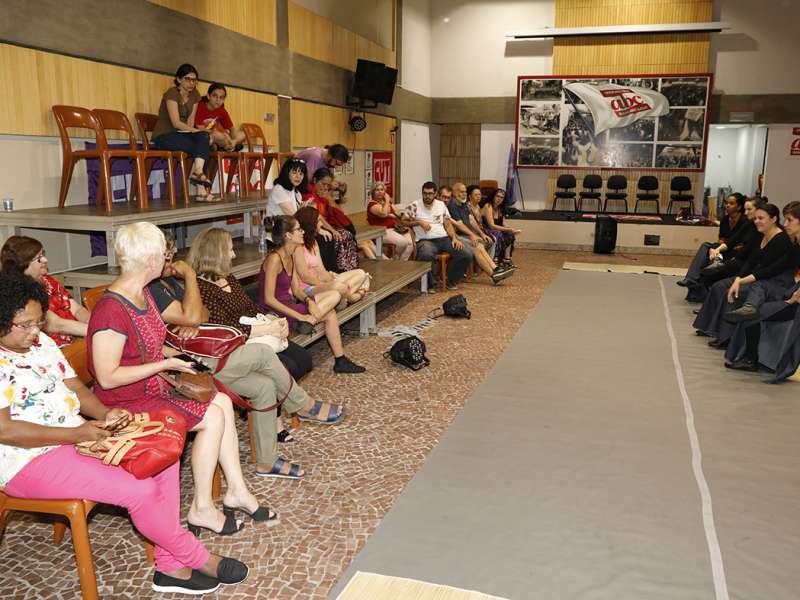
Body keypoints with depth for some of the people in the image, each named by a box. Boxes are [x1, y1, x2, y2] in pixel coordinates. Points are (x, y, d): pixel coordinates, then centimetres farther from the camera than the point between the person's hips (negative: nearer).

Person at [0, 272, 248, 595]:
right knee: (140, 491, -22)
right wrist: (75, 434, -23)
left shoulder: (40, 341, 8)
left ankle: (170, 566, -2)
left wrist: (104, 415, -9)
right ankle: (197, 559, 1)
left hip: (77, 435, 9)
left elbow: (75, 386, 11)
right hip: (31, 462, -9)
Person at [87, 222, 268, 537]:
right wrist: (165, 364, -22)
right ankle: (201, 508, 0)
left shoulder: (142, 293, 4)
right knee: (213, 417, -15)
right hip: (127, 402, -9)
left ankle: (236, 490, 9)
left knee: (223, 402, 1)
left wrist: (174, 354, 3)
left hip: (153, 386, 9)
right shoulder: (112, 310, -27)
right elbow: (108, 378, -26)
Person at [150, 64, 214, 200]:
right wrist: (197, 131, -25)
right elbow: (176, 123, -21)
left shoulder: (195, 95, 8)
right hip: (164, 136, -6)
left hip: (181, 134, 6)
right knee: (202, 147, -25)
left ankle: (198, 172, -34)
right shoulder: (171, 94, -12)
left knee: (204, 138, -24)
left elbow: (190, 121, 3)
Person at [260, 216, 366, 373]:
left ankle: (340, 361, 5)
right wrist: (300, 316, -24)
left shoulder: (290, 256, 8)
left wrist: (308, 301, -14)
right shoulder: (274, 259, -20)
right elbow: (269, 299, -23)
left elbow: (296, 289, 8)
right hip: (275, 312, -9)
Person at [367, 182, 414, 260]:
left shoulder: (388, 202, 20)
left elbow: (399, 214, 15)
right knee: (403, 241, -28)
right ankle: (395, 259, -2)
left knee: (410, 242, -20)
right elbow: (383, 214, -20)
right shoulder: (372, 204, -2)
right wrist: (387, 201, -8)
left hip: (395, 228, 7)